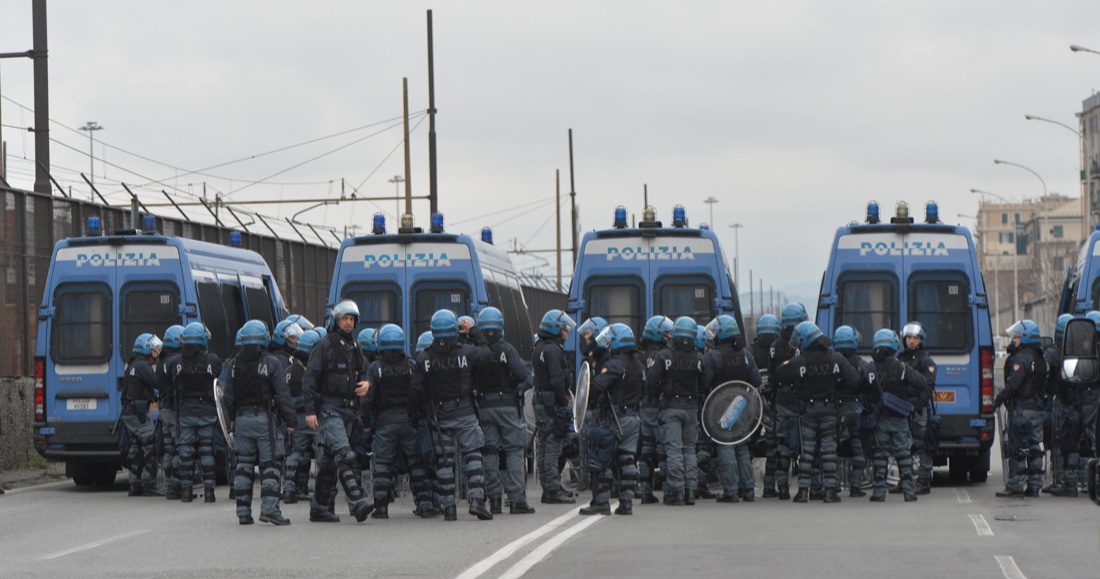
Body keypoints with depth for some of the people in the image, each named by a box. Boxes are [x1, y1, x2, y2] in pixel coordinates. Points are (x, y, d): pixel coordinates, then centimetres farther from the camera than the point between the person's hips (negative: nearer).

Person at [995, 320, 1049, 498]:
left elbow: (1014, 383, -22)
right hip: (1038, 408, 9)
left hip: (1022, 408, -9)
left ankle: (1017, 485, -8)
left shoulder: (1021, 358, -13)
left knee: (1020, 448, -7)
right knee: (1034, 447, 11)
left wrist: (1000, 398, -15)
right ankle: (1034, 485, 13)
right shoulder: (1041, 358, 16)